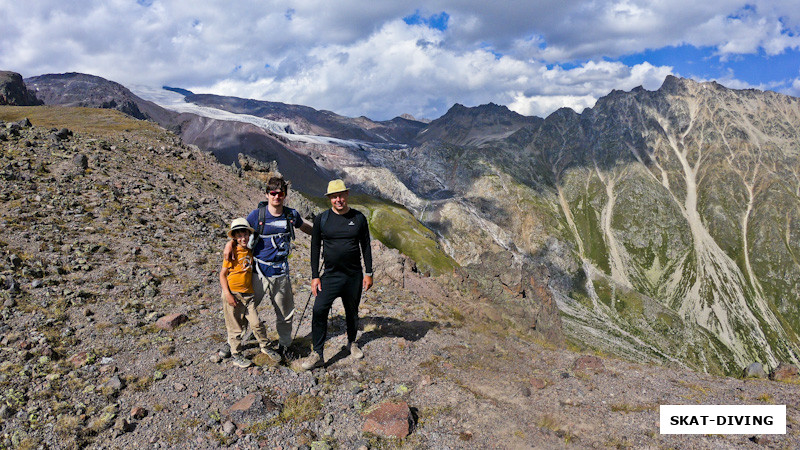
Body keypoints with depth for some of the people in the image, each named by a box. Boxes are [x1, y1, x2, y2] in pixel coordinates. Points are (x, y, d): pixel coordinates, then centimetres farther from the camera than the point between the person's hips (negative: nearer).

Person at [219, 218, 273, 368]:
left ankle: (265, 346, 20)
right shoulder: (232, 253, -9)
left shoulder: (250, 252, 7)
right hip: (233, 294, -4)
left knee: (256, 323, 0)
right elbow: (222, 274, -8)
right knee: (235, 327, 6)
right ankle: (236, 355, 19)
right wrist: (227, 294, -15)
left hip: (248, 294, 4)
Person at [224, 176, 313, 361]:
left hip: (280, 272, 2)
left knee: (285, 312, 12)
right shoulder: (257, 215, -7)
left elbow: (304, 227, 21)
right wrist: (229, 244, -12)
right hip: (258, 271, -2)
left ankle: (284, 345, 33)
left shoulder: (291, 215, 0)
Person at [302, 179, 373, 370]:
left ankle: (352, 343, 38)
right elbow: (315, 248, 3)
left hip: (354, 276, 1)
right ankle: (317, 354, -2)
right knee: (319, 311, -12)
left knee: (352, 312, 14)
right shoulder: (321, 219, -2)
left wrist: (368, 273, 4)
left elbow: (366, 246, 6)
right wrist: (315, 276, -1)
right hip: (330, 275, -1)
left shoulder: (359, 218, 0)